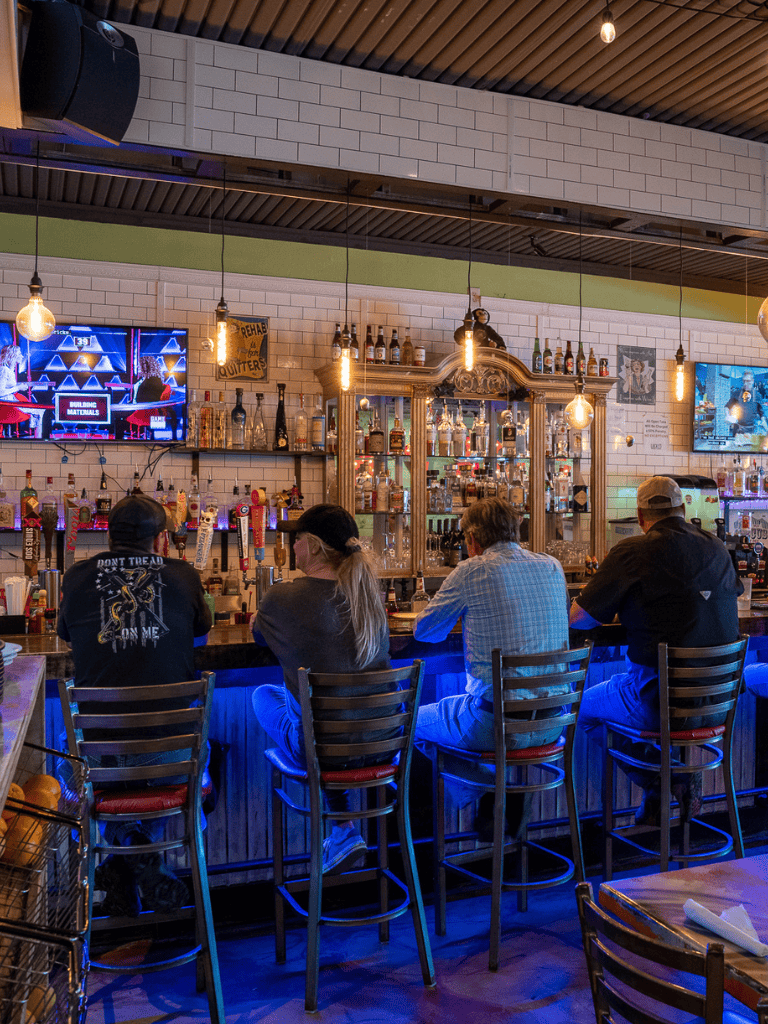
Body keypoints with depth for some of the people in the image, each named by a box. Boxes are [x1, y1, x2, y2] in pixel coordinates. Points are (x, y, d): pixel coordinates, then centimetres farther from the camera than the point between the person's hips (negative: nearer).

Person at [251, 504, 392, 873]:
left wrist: (262, 616, 34)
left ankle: (343, 830, 21)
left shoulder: (281, 598, -13)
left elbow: (259, 634, 11)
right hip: (382, 743, 5)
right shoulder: (368, 593, 0)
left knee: (263, 694, 22)